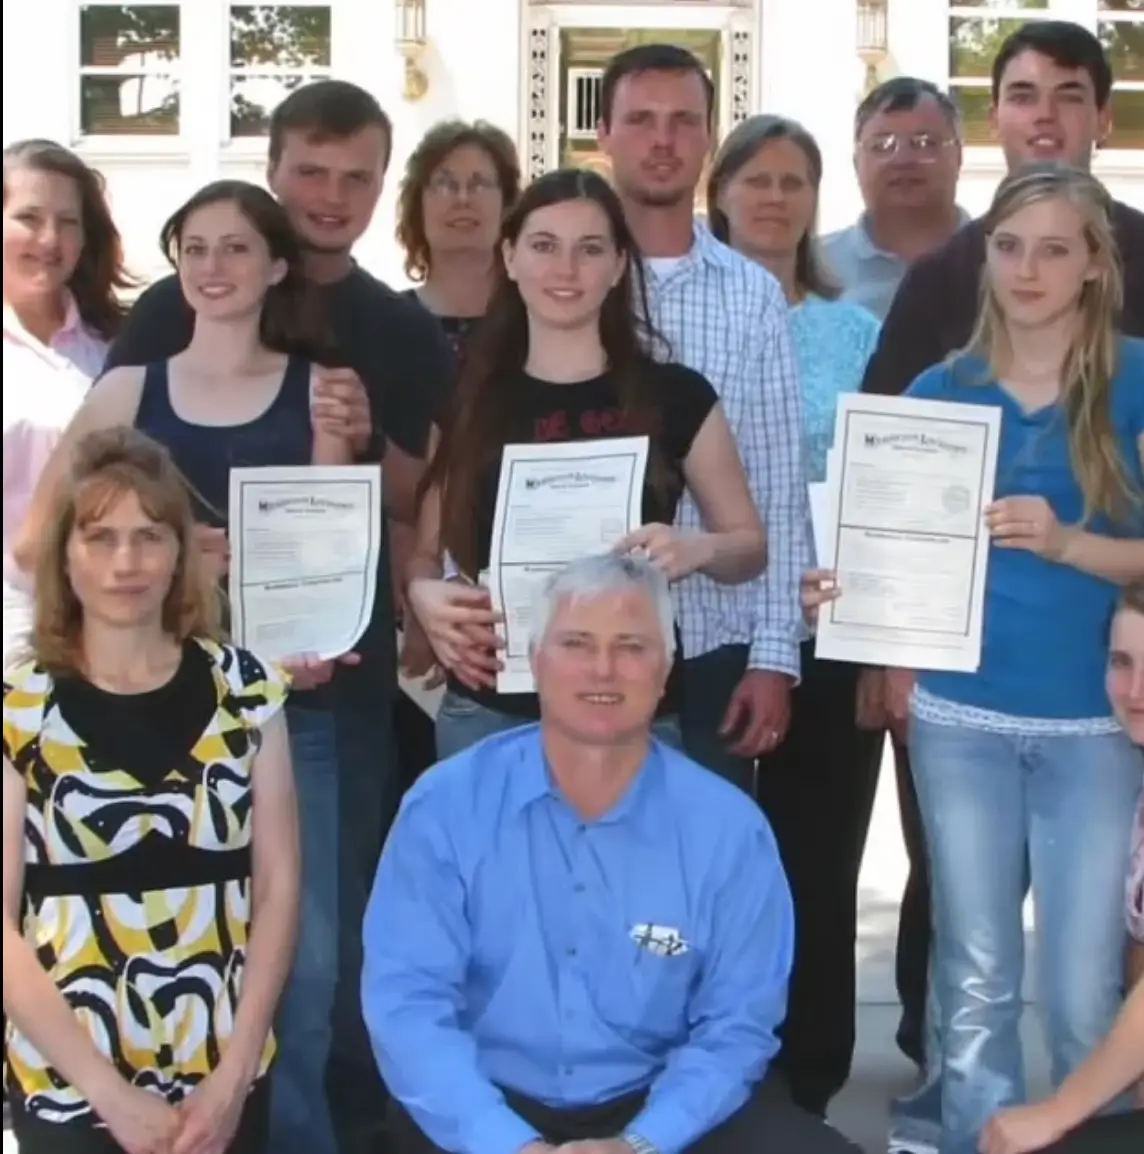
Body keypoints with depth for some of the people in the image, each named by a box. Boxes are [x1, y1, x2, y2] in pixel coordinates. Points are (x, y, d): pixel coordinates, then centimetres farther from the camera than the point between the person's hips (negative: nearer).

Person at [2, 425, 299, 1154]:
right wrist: (111, 1092, -11)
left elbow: (279, 884, 0)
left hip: (228, 1079, 2)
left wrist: (233, 1075, -7)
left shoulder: (247, 691, -1)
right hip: (67, 1087, -1)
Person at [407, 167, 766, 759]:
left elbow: (750, 545, 6)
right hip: (487, 713, 1)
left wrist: (696, 549, -16)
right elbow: (425, 553, 9)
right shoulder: (464, 403, 3)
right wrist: (426, 597, -14)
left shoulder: (676, 396, -1)